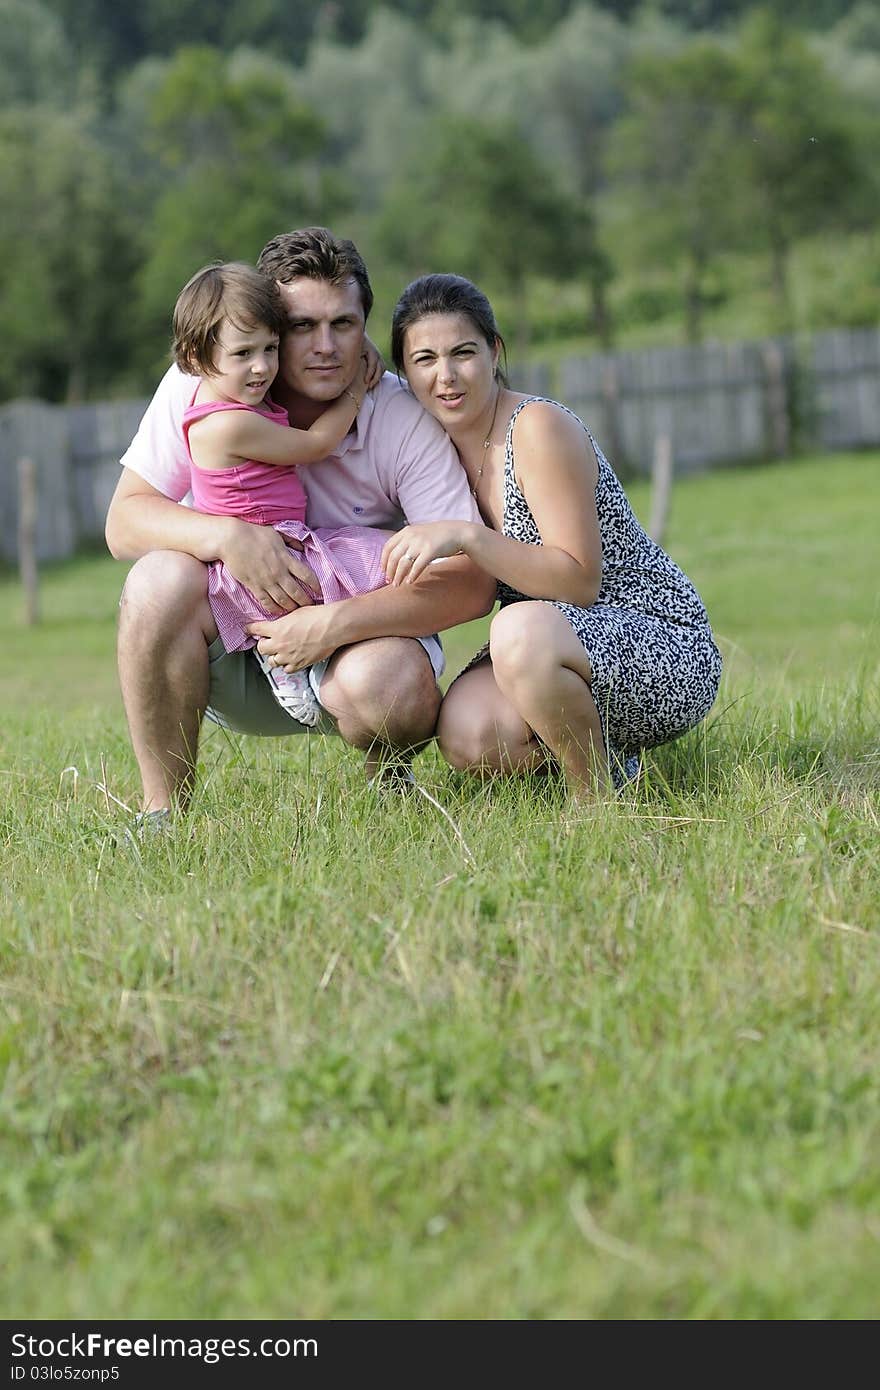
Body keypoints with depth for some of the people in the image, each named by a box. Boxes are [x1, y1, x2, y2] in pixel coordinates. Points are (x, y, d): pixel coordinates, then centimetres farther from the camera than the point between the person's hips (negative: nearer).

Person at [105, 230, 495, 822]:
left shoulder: (405, 420, -15)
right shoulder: (201, 387, -11)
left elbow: (473, 584, -20)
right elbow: (124, 522, -12)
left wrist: (335, 624, -32)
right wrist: (225, 535, -33)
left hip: (360, 638, -1)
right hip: (231, 660, 1)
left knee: (386, 685, -35)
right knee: (162, 579, -29)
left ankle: (389, 778, 3)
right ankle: (164, 810, -15)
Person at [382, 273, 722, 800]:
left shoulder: (538, 427, -17)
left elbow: (580, 581, -23)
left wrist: (466, 536, -32)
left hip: (667, 649, -7)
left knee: (521, 630, -38)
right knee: (466, 735, -23)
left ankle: (596, 789, -13)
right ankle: (596, 748, 9)